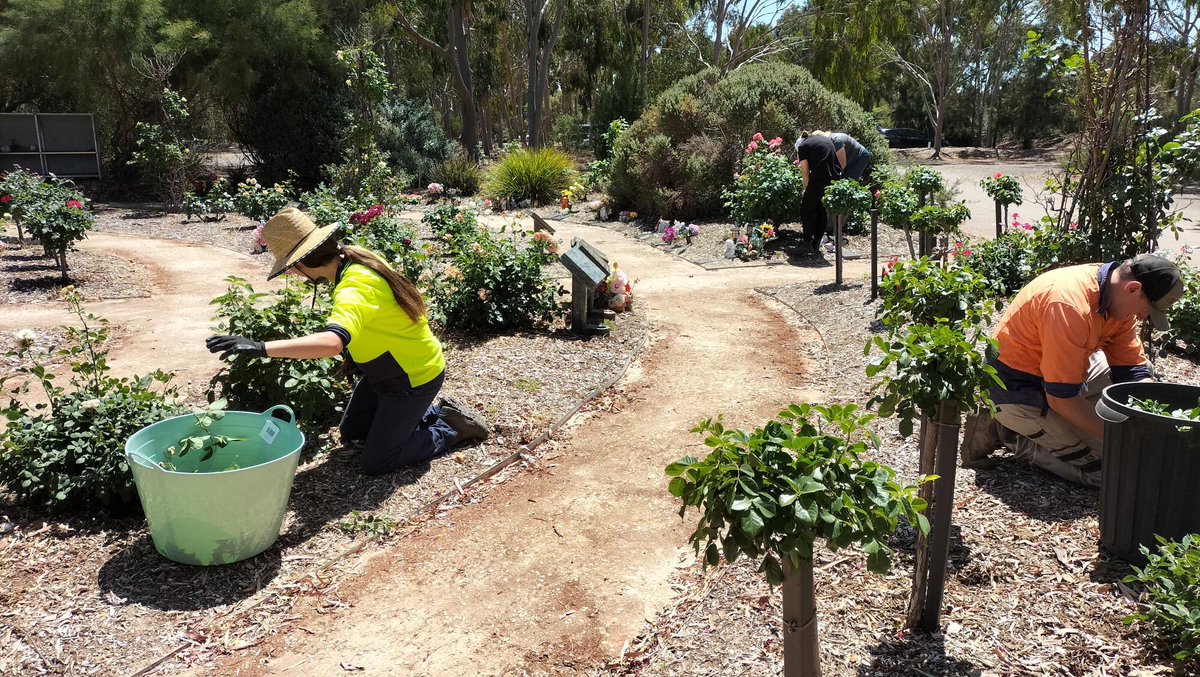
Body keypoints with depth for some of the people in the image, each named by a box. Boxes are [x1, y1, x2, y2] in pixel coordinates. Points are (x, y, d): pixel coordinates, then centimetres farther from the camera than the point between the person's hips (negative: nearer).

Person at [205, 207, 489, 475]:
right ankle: (435, 413, 26)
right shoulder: (355, 256, -8)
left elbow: (332, 342, -54)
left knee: (375, 462, -3)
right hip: (386, 370, 9)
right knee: (351, 432, 20)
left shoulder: (355, 289, -35)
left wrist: (261, 348, -56)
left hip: (415, 377, -9)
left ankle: (454, 428, 11)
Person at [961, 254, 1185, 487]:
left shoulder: (1121, 299, -3)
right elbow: (1061, 398, -29)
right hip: (1017, 388, -9)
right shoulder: (1070, 306, -32)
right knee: (1103, 469, -11)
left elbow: (1133, 368, 5)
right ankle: (1003, 431, -3)